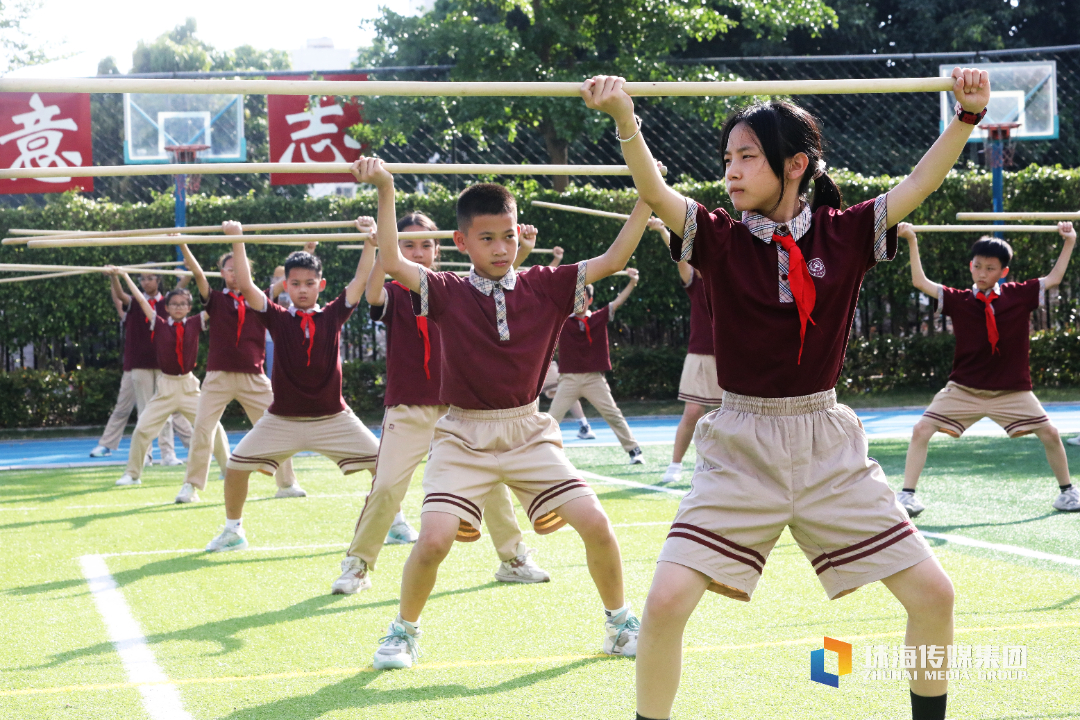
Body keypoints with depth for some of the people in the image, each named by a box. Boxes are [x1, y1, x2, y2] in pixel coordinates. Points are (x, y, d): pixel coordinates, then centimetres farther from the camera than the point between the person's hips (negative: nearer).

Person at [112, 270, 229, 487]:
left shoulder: (195, 324, 0)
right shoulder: (160, 325, -1)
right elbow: (141, 300, -1)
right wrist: (125, 276, -1)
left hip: (189, 386, 0)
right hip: (165, 386, 0)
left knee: (213, 425, -4)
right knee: (142, 429, -4)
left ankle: (228, 468, 12)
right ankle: (132, 474, 10)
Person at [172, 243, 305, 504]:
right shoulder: (215, 299, 7)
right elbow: (197, 273, -6)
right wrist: (182, 245, -20)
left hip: (254, 378, 2)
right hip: (219, 377, -2)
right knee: (202, 429, -9)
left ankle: (287, 484, 13)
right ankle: (191, 486, 0)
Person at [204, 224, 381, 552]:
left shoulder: (333, 315, 2)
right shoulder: (278, 318, -1)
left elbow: (362, 278, -3)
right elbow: (246, 285, -10)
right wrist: (237, 240, -15)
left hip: (333, 417, 0)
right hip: (282, 419, 0)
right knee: (236, 466, -7)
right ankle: (233, 531, 13)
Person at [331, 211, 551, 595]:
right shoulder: (394, 293, -1)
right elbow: (373, 295, -25)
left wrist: (521, 251, -22)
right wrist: (380, 251, -43)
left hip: (456, 407, 3)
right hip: (407, 410, -3)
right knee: (386, 488, -10)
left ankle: (514, 560, 18)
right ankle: (356, 567, 4)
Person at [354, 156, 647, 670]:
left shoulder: (544, 288, -1)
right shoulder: (448, 294, -5)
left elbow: (613, 260, -4)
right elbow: (393, 263, -18)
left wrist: (646, 199, -11)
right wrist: (385, 192, -25)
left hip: (528, 431, 2)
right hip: (463, 437, -1)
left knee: (595, 523, -10)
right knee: (434, 538, -18)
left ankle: (620, 623, 14)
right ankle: (403, 632, 9)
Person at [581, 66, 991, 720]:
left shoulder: (843, 236, 1)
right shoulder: (721, 240, -3)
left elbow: (922, 183, -2)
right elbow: (654, 193, -18)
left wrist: (968, 115, -14)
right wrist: (624, 117, -33)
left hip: (830, 448, 1)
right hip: (740, 450, -1)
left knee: (932, 593, -1)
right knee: (666, 602, -16)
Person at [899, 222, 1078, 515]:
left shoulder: (1019, 295, -2)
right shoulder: (958, 300, -3)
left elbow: (1053, 279, 7)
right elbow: (921, 282, -4)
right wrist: (912, 242, -8)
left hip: (1012, 391, 0)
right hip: (964, 389, 0)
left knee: (1050, 433, -3)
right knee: (921, 430, -11)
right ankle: (907, 495, -3)